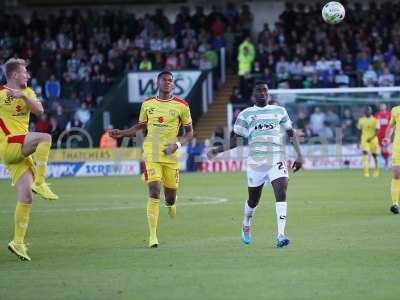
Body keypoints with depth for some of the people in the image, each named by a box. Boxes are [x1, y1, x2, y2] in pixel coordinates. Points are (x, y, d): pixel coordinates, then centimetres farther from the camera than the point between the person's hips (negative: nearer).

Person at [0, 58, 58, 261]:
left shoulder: (27, 93, 15)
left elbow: (39, 111, -4)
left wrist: (23, 96, -17)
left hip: (21, 151, 6)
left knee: (26, 196, 0)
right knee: (45, 137, -28)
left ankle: (18, 243, 5)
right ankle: (39, 182, -25)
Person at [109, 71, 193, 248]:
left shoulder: (181, 106, 0)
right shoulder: (147, 104, 6)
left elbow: (189, 132, 6)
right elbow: (141, 127, 20)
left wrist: (178, 144, -11)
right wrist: (121, 133, 8)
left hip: (171, 155, 0)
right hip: (151, 154, 0)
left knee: (170, 194, 6)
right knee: (154, 192, -13)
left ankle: (170, 203, 48)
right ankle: (153, 236, -10)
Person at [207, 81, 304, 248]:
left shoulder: (279, 111, 13)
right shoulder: (245, 114, 9)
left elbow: (291, 133, 18)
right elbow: (236, 140, 10)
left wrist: (299, 155, 10)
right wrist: (217, 150, -2)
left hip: (277, 160, 0)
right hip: (255, 160, 0)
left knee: (281, 194, -19)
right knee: (253, 200, 10)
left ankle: (281, 235, -24)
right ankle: (246, 226, 40)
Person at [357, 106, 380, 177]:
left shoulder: (375, 120, -5)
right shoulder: (361, 120, 3)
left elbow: (377, 131, -12)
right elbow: (360, 131, 12)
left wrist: (371, 138, -25)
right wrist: (359, 141, 12)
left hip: (373, 140, 0)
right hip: (364, 140, 1)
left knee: (374, 156, 14)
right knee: (365, 154, -16)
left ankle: (376, 171, 35)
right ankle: (366, 172, -22)